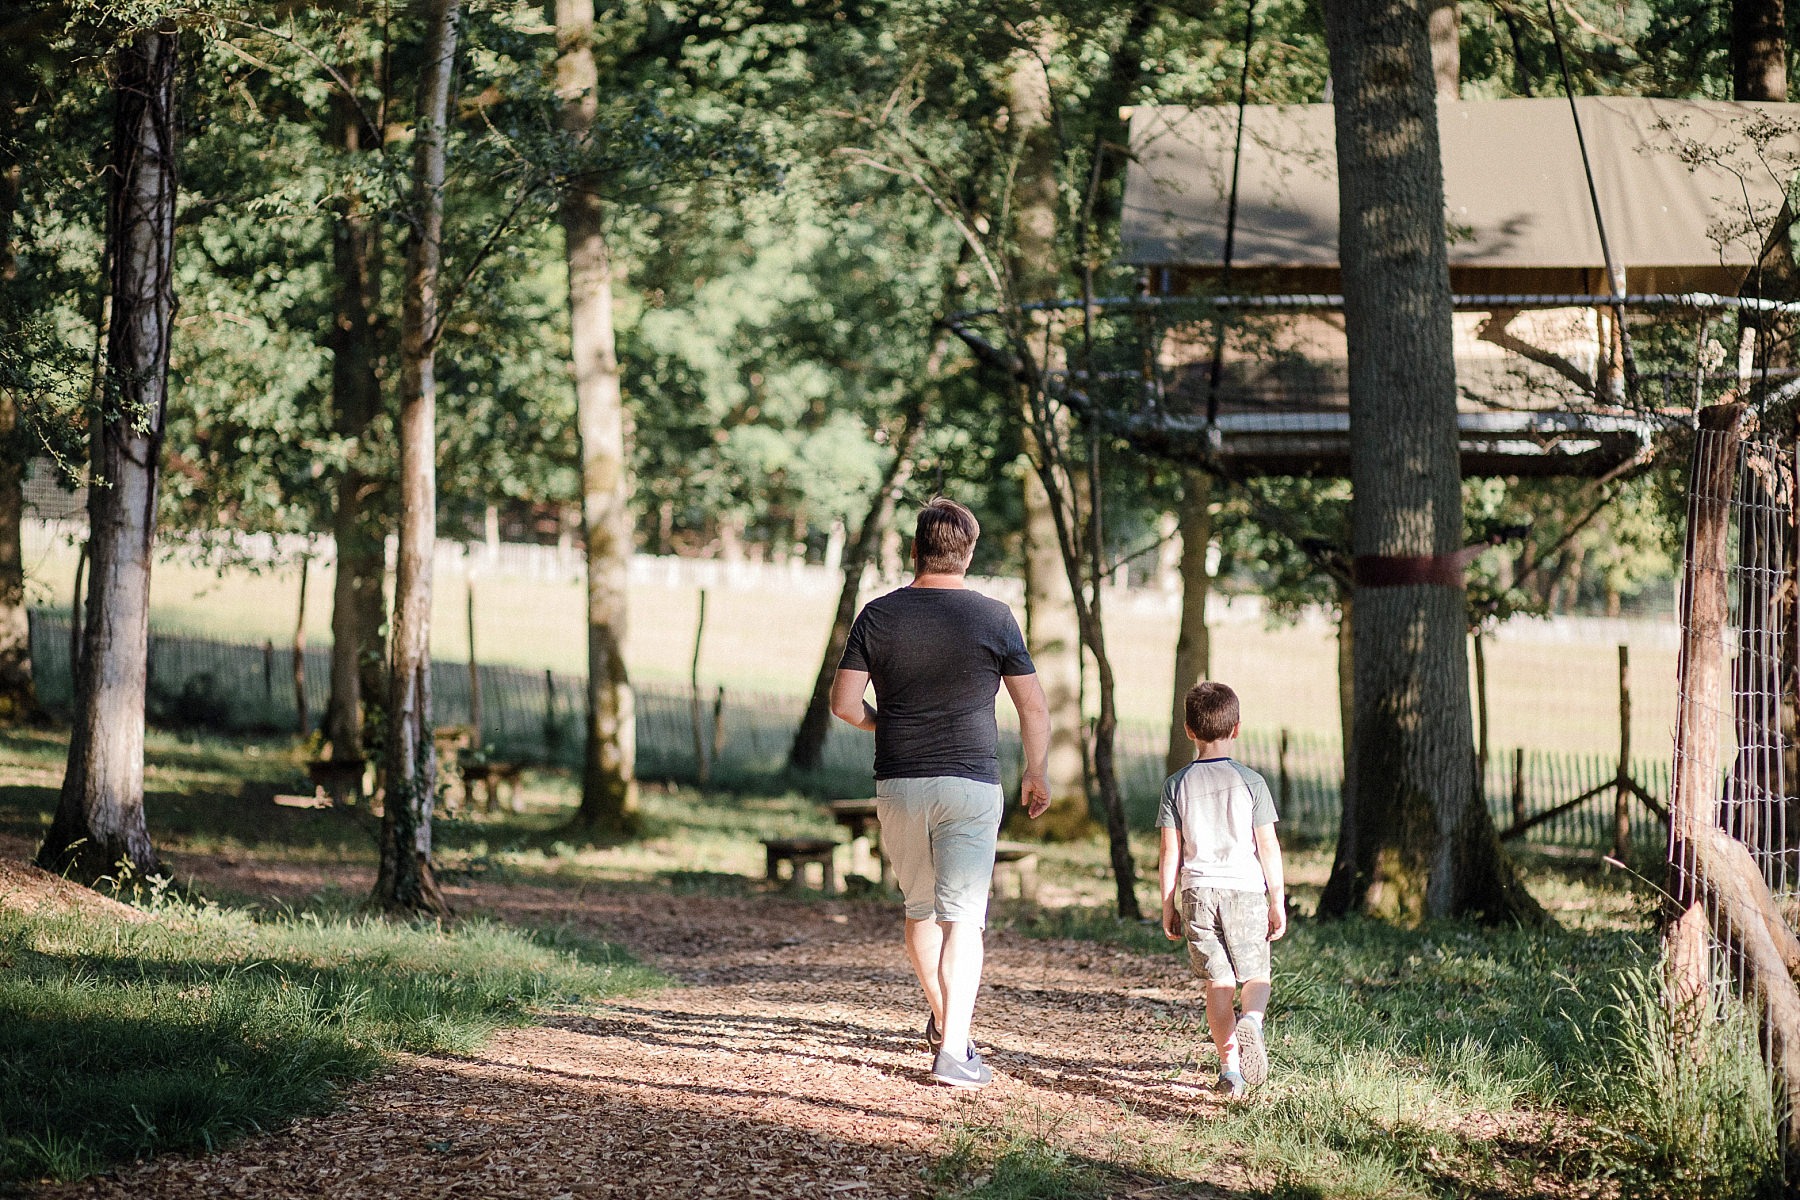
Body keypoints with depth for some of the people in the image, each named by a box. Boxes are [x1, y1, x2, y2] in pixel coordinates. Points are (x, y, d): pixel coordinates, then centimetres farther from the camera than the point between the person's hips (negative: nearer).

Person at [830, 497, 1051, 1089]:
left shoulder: (878, 614, -1)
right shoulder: (994, 618, -4)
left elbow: (844, 701, -2)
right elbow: (1034, 708, 0)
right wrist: (1036, 774, 14)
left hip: (898, 787, 2)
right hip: (970, 786, -2)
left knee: (920, 910, 21)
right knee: (962, 918, -4)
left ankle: (942, 1021, 36)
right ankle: (953, 1050, -14)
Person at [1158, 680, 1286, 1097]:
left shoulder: (1177, 785, 1)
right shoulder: (1250, 782, -2)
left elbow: (1170, 853, 2)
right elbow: (1268, 847, -2)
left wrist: (1168, 906, 9)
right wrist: (1278, 902, 4)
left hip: (1197, 892, 1)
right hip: (1246, 891, -1)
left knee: (1217, 982, 6)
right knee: (1256, 975, 9)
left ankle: (1230, 1066, -1)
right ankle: (1251, 1020, -23)